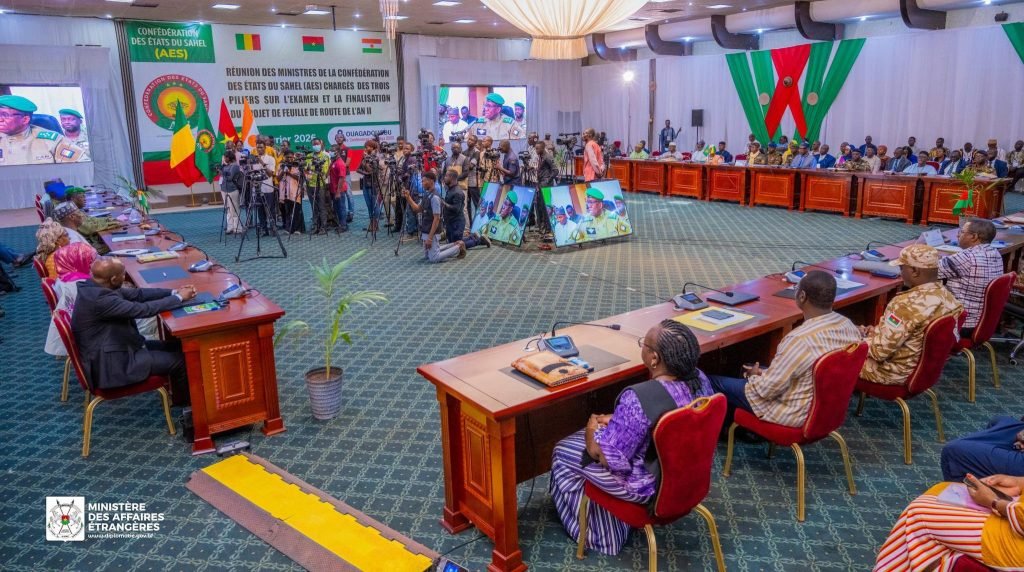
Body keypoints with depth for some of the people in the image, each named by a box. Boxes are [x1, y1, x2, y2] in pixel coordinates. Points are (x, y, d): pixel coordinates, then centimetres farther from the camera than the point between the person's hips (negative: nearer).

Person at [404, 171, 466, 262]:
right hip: (425, 231, 9)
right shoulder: (426, 194, 7)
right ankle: (455, 245, 25)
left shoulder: (434, 197, -22)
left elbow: (436, 219, -24)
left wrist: (430, 238, -25)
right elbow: (417, 209, 12)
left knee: (434, 258, -3)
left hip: (431, 232, -9)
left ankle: (458, 248, 8)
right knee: (427, 255, 20)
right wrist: (408, 197, 0)